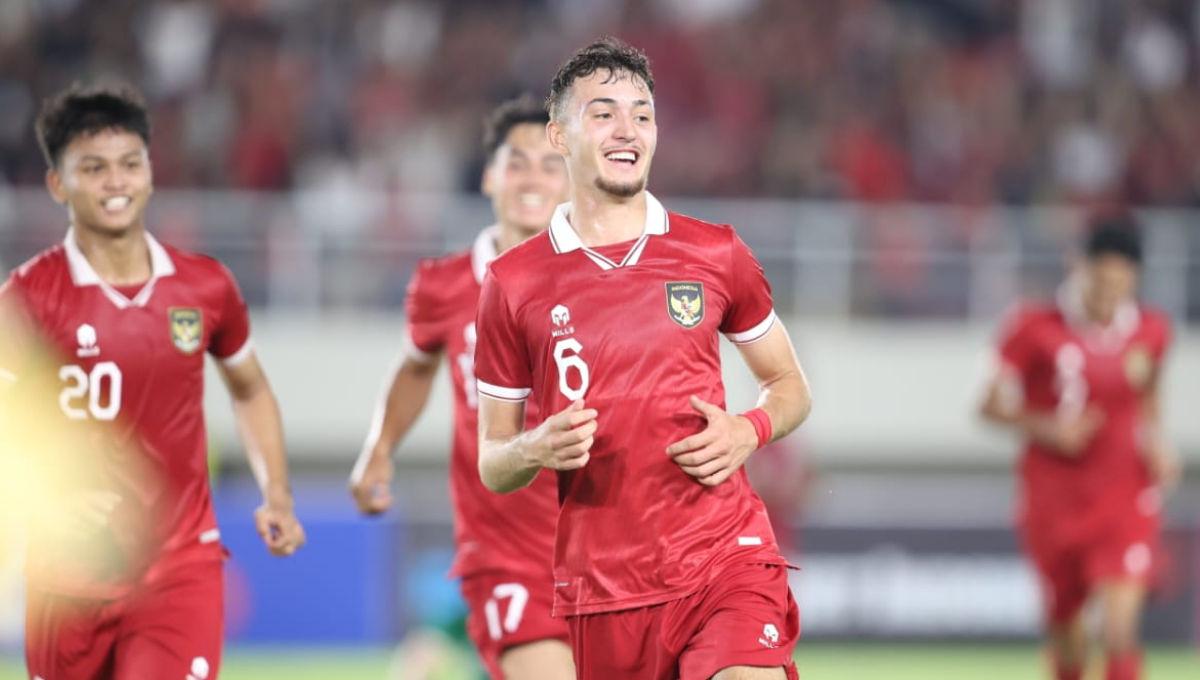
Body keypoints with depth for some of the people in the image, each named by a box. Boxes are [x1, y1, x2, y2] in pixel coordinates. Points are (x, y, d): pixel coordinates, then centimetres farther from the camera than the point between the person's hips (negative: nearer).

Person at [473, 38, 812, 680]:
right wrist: (536, 450, -13)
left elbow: (789, 386, 18)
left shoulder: (714, 253, 6)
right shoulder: (511, 282, 4)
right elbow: (491, 464, 10)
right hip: (601, 583, 1)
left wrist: (747, 433, -4)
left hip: (728, 559, -1)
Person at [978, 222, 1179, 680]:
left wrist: (1155, 441, 4)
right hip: (1054, 500, 0)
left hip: (1125, 500, 0)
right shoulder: (1035, 330, -10)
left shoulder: (1151, 332, 0)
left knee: (1121, 623, -17)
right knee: (1063, 621, 12)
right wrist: (1046, 428, -19)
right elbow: (994, 406, -3)